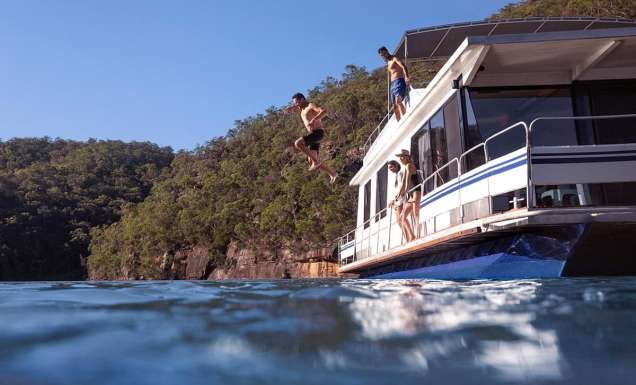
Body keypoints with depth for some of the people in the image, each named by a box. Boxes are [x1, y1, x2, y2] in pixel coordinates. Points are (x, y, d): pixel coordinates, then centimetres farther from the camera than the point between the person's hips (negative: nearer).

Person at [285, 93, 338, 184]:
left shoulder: (311, 105, -2)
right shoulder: (302, 109, 25)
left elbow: (324, 111, -19)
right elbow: (287, 110, 31)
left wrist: (313, 120, -29)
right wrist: (292, 107, 8)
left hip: (318, 133, -9)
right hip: (313, 135, 9)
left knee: (298, 143, -24)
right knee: (311, 161, 4)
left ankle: (316, 161, -18)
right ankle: (332, 173, 11)